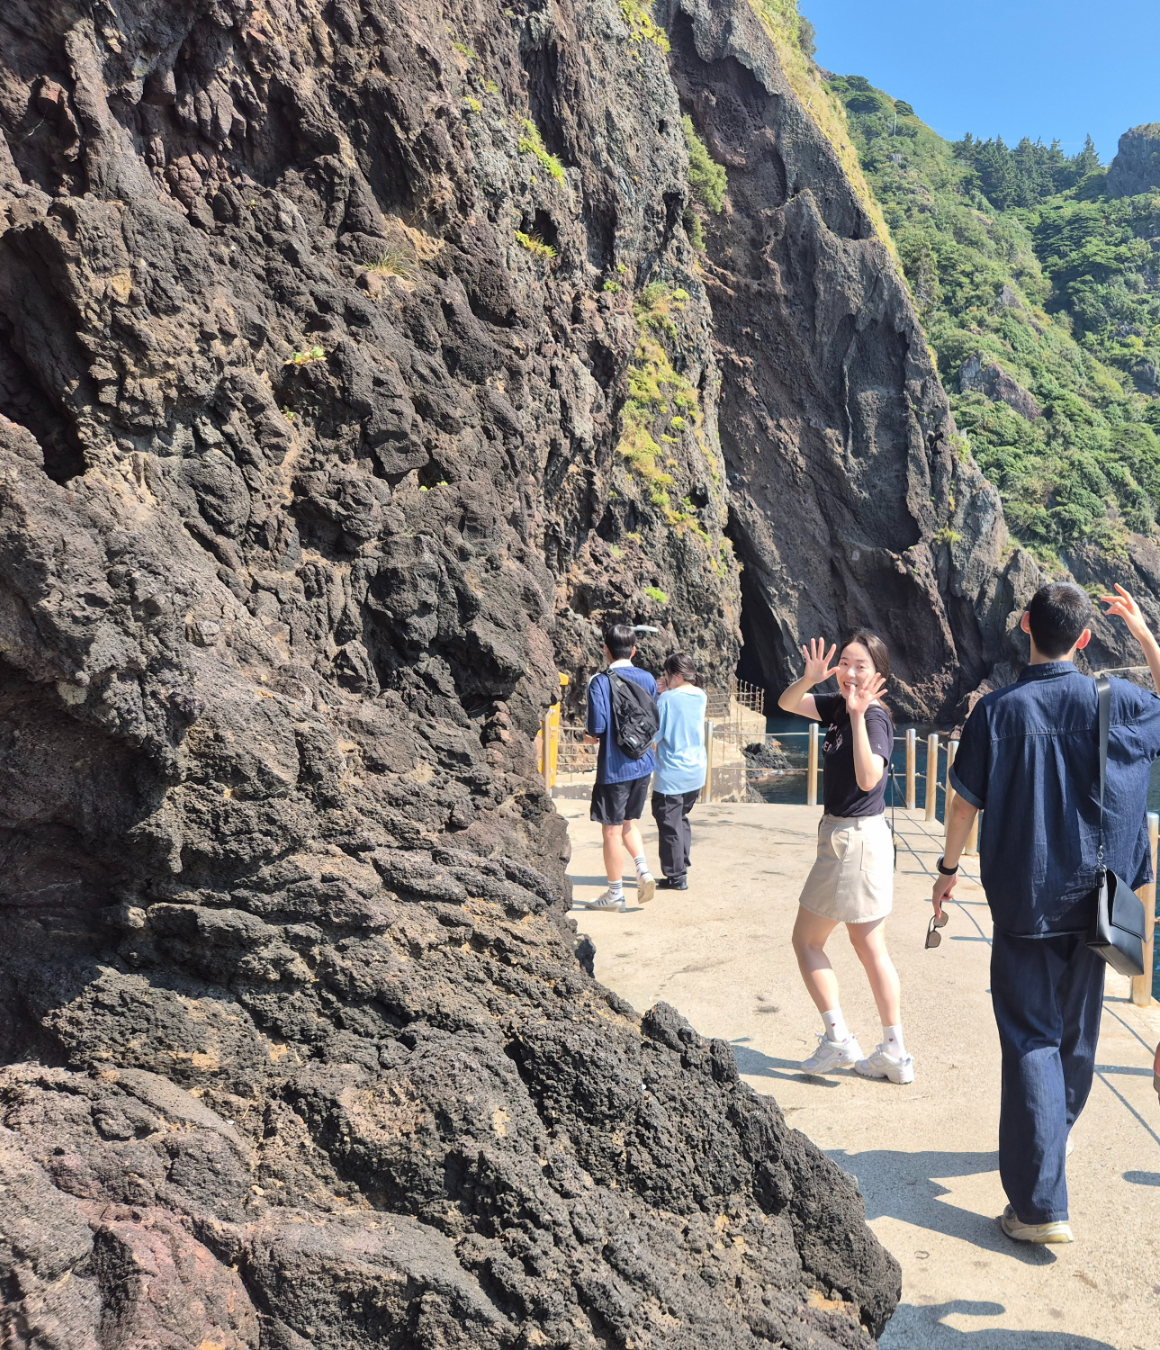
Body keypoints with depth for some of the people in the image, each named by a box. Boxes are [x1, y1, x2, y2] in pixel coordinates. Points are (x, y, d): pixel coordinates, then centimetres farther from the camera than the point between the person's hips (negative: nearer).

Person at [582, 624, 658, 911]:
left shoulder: (600, 682, -13)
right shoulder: (647, 679, 3)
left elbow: (597, 726, -19)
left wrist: (591, 737, 3)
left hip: (614, 766, -5)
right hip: (643, 763, 6)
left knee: (612, 830, 5)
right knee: (630, 822, 22)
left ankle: (615, 894, 14)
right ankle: (643, 870, 3)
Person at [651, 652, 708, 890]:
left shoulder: (667, 699, -17)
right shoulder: (701, 696, 2)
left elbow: (654, 735, -14)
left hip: (671, 775, -7)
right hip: (696, 772, 7)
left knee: (669, 825, 4)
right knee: (682, 818, 22)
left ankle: (676, 876, 9)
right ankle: (682, 865, 27)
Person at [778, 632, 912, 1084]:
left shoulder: (875, 717, -19)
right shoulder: (838, 706, 6)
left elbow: (868, 778, -33)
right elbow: (787, 704, 8)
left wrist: (858, 715, -37)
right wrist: (810, 678, -11)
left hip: (855, 838, -9)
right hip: (850, 836, 9)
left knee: (806, 940, 6)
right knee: (870, 948, 14)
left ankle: (838, 1039, 11)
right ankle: (895, 1053, 21)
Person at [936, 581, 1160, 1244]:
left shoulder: (998, 710, -12)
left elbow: (966, 803, -7)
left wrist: (949, 868, 8)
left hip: (1023, 898, -3)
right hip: (1092, 896, 3)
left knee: (1032, 1039, 1)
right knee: (1077, 1031, 21)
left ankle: (1041, 1205, -3)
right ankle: (1053, 1137, 44)